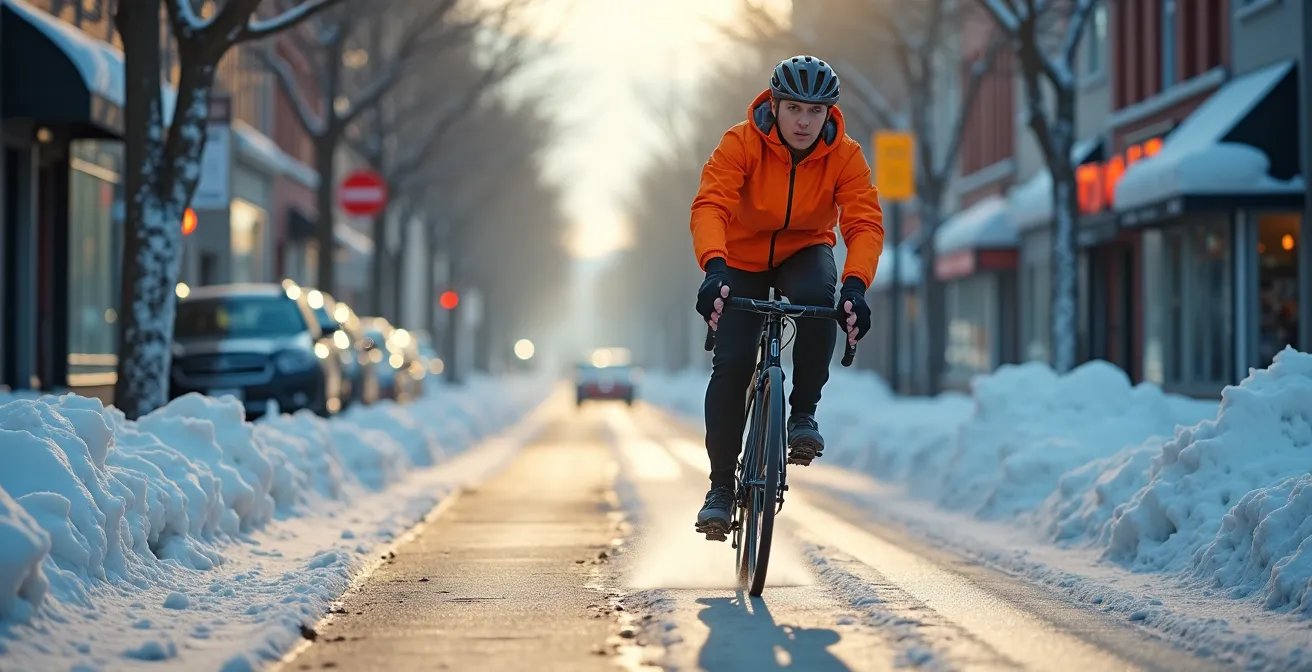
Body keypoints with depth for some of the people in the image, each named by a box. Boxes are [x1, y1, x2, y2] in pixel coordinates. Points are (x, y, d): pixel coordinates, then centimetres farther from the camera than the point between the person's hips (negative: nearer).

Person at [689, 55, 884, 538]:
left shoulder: (844, 156, -18)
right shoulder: (741, 144, -23)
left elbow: (865, 223, -27)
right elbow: (710, 206, -35)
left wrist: (855, 285, -45)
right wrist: (714, 268, -53)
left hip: (804, 252, 1)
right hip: (742, 259, -1)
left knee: (818, 299, -34)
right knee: (731, 365, -15)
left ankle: (803, 412, -14)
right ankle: (721, 484, 0)